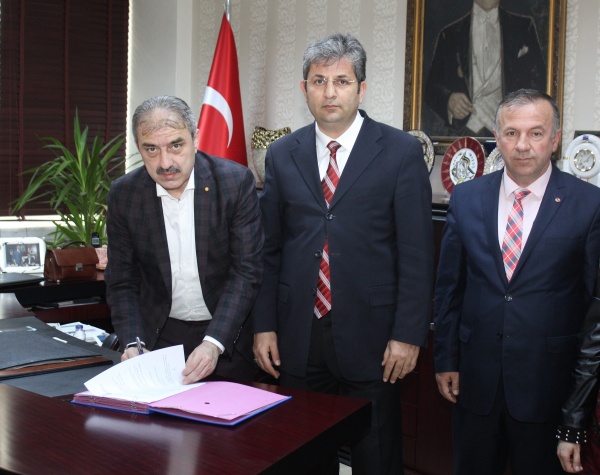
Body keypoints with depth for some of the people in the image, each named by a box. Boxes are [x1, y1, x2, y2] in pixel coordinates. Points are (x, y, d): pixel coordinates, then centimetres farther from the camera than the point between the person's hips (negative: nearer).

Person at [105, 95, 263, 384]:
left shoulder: (236, 182, -14)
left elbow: (247, 271, -14)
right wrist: (132, 344, -16)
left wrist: (214, 343, -24)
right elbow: (121, 282, -1)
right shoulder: (123, 194, -6)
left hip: (226, 337, -1)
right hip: (159, 336, 2)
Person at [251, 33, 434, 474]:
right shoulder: (282, 154, 7)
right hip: (297, 337, 3)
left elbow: (417, 252, -5)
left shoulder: (402, 152, -3)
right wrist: (263, 325, 4)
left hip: (370, 338, -2)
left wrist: (408, 335, -10)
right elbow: (269, 248, 8)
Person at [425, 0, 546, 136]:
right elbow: (432, 87, 13)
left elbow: (538, 79, 11)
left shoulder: (524, 28, 16)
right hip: (464, 129, 0)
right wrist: (448, 99, -10)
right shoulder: (450, 34, 16)